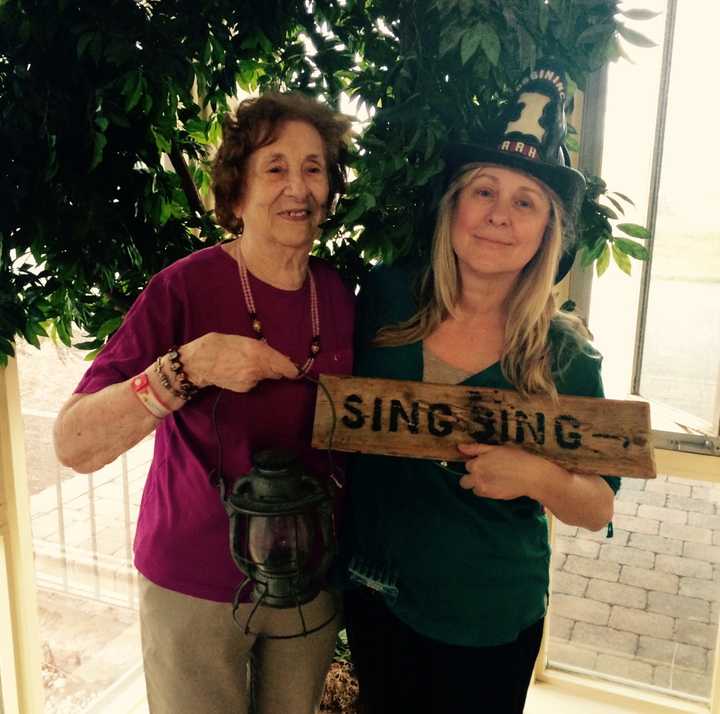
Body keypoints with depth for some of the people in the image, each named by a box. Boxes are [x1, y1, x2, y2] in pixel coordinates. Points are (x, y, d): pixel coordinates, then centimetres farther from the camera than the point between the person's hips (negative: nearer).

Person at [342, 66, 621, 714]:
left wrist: (542, 478, -25)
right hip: (373, 593, 3)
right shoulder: (386, 296, -11)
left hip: (487, 623, -2)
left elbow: (599, 508, -7)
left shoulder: (563, 353, -14)